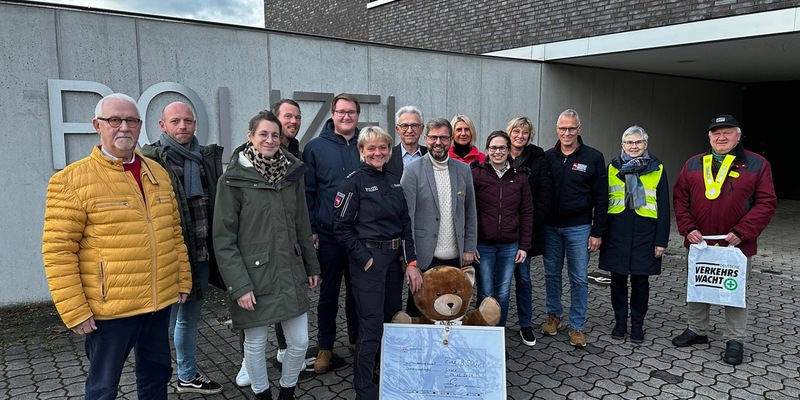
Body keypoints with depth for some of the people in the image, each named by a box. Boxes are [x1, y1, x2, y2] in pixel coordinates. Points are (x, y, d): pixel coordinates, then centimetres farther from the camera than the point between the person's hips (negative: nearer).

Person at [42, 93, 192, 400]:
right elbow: (58, 251, -11)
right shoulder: (72, 180, -9)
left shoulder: (158, 173, 8)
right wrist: (74, 311, -12)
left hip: (160, 302, 5)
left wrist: (182, 281, 12)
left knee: (157, 374, 19)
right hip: (109, 309, -5)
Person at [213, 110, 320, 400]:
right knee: (255, 344, 10)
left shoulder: (292, 173, 5)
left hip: (290, 274, 4)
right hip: (254, 277, -4)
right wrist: (239, 285, -15)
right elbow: (223, 238, -10)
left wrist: (312, 266, 14)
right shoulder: (233, 179, -9)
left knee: (300, 341, 9)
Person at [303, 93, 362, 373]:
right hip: (328, 235, -2)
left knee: (357, 290, 15)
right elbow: (307, 192, -1)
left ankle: (356, 339, 32)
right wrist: (310, 229, -5)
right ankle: (325, 347, 24)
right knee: (329, 292, 9)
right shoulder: (315, 147, -1)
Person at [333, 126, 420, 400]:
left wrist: (411, 262, 3)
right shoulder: (354, 182, -8)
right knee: (371, 329, -3)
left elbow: (405, 224, 10)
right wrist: (365, 258, -12)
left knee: (393, 322, 15)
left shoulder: (394, 182, 11)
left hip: (394, 259, 7)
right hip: (368, 260, -6)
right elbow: (341, 227, -11)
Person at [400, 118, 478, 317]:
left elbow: (470, 213, 12)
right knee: (418, 314, 5)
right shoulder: (412, 171, -5)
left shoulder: (463, 170, 7)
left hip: (456, 258, 4)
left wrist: (469, 249, 8)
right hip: (424, 258, -3)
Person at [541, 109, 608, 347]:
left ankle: (577, 326, 15)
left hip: (579, 228, -2)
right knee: (552, 274, 13)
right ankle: (553, 315, 30)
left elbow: (601, 198, -2)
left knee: (579, 279, 3)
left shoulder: (593, 158, -3)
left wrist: (597, 232, -5)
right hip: (550, 227, 2)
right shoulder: (547, 157, 3)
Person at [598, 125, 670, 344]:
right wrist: (599, 233, 3)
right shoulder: (613, 167, 6)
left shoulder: (657, 168, 2)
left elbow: (663, 207, 1)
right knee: (618, 278, 8)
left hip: (644, 232, -1)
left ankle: (637, 324, 22)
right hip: (616, 231, 1)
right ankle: (620, 321, 22)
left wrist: (661, 240, -4)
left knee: (640, 280, 7)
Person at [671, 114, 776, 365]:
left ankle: (735, 341, 22)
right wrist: (688, 229, -7)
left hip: (736, 245, -3)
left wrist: (741, 232, -16)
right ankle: (697, 330, 31)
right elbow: (680, 198, 5)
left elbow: (766, 203, -7)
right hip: (698, 243, 3)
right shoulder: (693, 164, 5)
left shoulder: (757, 165, -3)